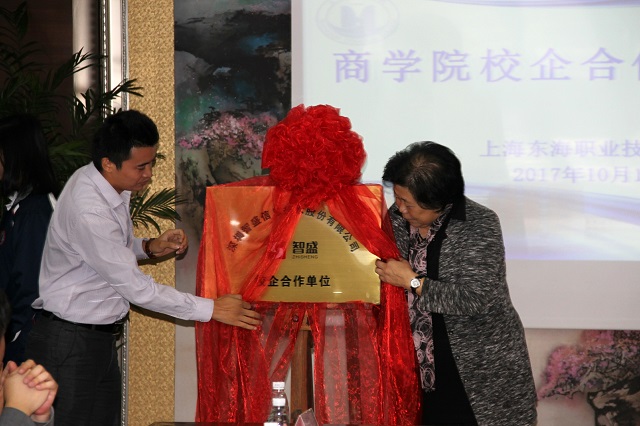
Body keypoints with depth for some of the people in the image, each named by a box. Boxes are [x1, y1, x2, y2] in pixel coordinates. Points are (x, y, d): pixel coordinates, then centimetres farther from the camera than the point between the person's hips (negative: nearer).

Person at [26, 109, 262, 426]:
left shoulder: (113, 186, 1)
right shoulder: (86, 209, -26)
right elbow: (135, 288, -24)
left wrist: (149, 247, -1)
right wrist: (211, 309, -19)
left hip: (101, 338, 9)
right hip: (69, 343, -8)